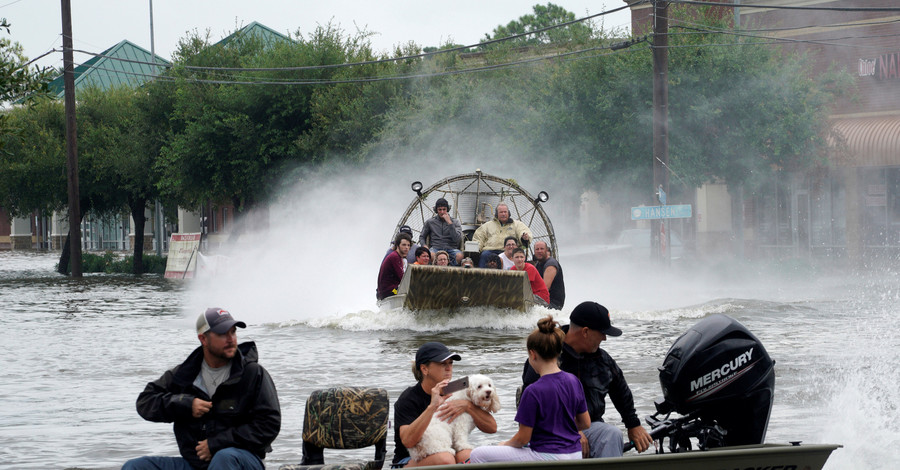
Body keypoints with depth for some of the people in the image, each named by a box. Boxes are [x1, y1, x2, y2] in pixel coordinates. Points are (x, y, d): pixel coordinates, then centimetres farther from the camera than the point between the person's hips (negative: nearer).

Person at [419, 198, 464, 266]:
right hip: (436, 247, 0)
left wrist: (449, 223, -7)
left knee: (459, 255, -36)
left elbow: (457, 239, -4)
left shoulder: (455, 222, 11)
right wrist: (424, 245, 1)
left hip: (450, 248, 0)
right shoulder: (430, 222, 16)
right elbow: (422, 237, 24)